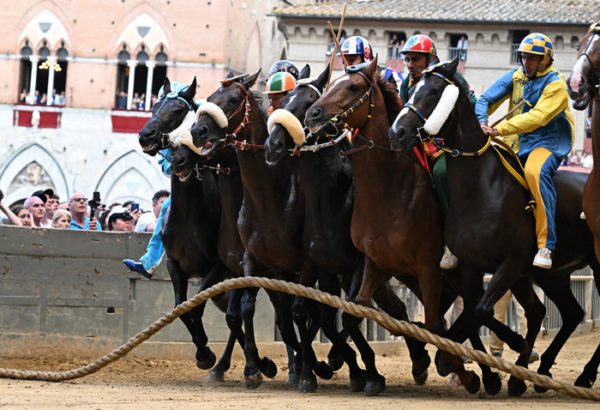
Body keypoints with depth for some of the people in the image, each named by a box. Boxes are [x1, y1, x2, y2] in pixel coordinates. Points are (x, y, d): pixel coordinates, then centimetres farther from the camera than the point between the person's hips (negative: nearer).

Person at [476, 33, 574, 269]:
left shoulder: (555, 85, -11)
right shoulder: (516, 77, 10)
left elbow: (537, 117, -23)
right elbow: (487, 99, 9)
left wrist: (501, 129, -30)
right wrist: (482, 122, -13)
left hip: (549, 143, -8)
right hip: (520, 143, 8)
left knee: (535, 171, -38)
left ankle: (545, 246, -41)